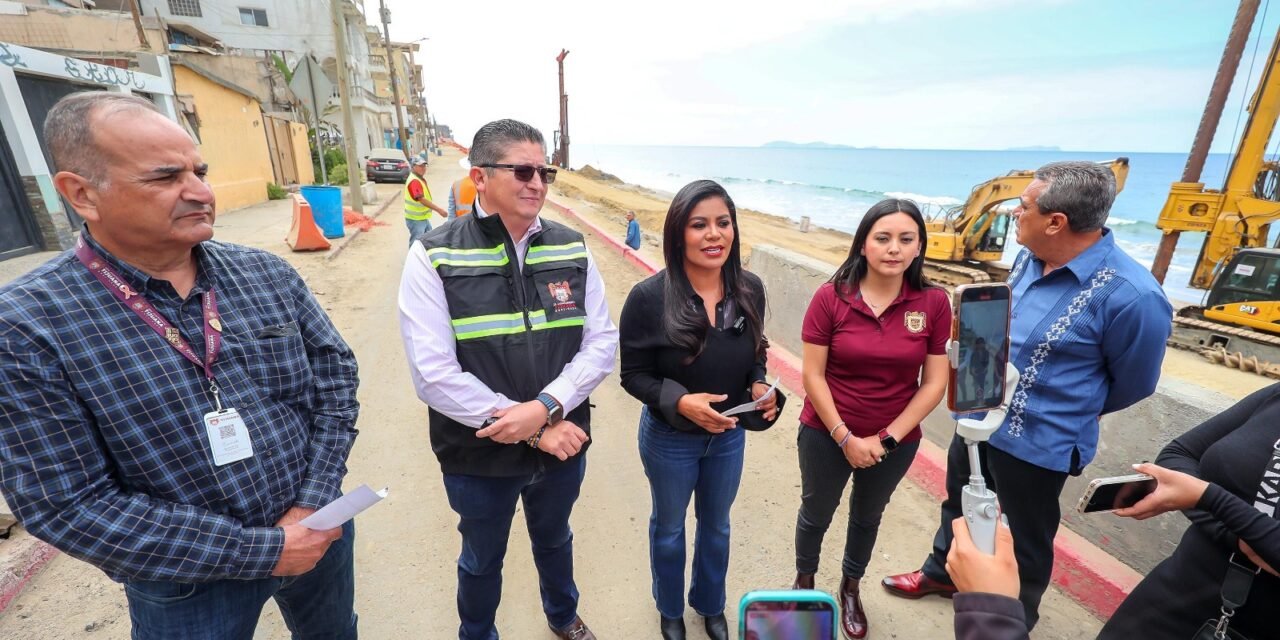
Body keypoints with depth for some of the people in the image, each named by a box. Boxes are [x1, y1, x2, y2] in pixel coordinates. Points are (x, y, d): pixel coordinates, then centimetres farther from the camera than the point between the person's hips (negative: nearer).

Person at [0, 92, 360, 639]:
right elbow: (69, 505, -18)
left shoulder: (268, 274, -7)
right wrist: (262, 551, -19)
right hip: (188, 586, -3)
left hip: (317, 528, 4)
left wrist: (314, 506, -12)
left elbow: (335, 373, -3)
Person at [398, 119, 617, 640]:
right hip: (478, 456, -2)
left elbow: (602, 343, -7)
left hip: (562, 445, 3)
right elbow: (435, 376, -20)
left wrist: (546, 407, -22)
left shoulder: (571, 249, -5)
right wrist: (534, 431, -20)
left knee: (555, 541, 29)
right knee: (482, 560, 24)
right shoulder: (434, 258, -15)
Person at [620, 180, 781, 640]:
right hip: (669, 439, -3)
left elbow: (755, 354, 4)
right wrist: (680, 401, -31)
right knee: (669, 528, 23)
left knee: (716, 526, 27)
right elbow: (634, 374, -16)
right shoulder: (649, 297, -24)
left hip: (730, 436, 4)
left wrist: (760, 386, -16)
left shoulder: (750, 290, -12)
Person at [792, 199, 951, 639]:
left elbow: (934, 384, -7)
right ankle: (804, 582, 48)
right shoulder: (831, 297, -17)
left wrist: (886, 438, -12)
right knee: (816, 513, 19)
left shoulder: (933, 303, -11)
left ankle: (850, 589, 53)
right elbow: (813, 375, -14)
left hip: (897, 442, 2)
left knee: (868, 517, 25)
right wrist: (845, 438, -15)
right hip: (826, 435, -2)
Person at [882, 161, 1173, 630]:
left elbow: (1131, 384, -10)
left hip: (1036, 442, -7)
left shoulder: (1130, 296, -26)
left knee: (1024, 543, 17)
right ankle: (942, 572, 52)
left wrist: (1058, 410, 4)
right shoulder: (1029, 258, -5)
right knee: (959, 505, 26)